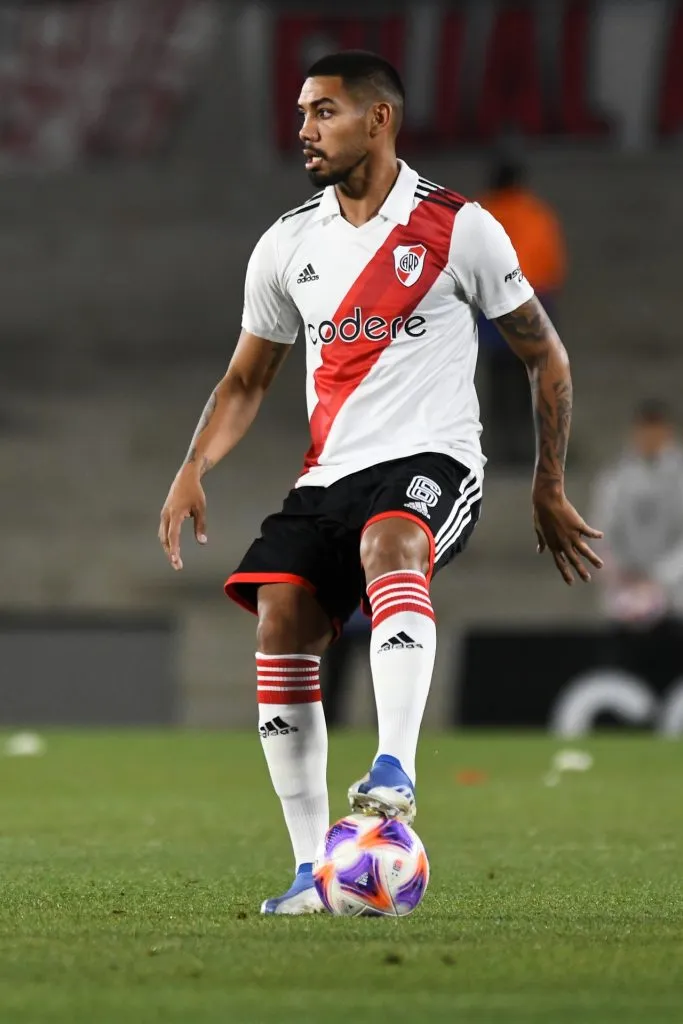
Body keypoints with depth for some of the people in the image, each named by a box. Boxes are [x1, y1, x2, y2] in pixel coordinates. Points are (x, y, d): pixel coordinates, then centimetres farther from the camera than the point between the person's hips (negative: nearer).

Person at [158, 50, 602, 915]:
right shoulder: (287, 245, 12)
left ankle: (395, 770, -49)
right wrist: (193, 469, 4)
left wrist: (549, 490, 7)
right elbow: (248, 378, 21)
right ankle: (313, 870, -7)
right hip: (329, 474, 5)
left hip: (432, 460, -5)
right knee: (280, 621, -13)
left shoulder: (458, 228, 0)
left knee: (389, 544, -37)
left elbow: (545, 357, 7)